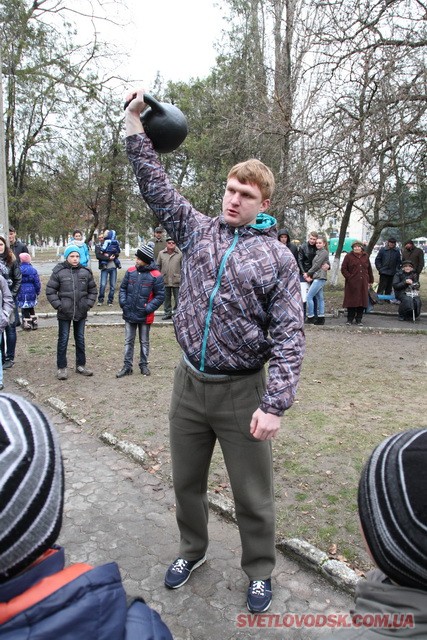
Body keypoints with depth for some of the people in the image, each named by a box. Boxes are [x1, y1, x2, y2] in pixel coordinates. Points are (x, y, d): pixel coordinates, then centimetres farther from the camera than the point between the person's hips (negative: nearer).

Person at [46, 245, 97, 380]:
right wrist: (58, 305, -11)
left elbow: (92, 290, 10)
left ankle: (81, 365, 26)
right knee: (63, 340, 5)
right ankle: (61, 367, 15)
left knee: (80, 339, 14)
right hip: (64, 313, -3)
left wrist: (88, 304, -1)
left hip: (81, 313, 3)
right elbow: (50, 291, -4)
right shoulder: (58, 272, -7)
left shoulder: (86, 272, 2)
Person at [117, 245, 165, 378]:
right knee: (128, 341, 11)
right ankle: (127, 366, 21)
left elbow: (160, 296, -9)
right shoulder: (130, 271, 0)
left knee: (144, 342, 13)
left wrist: (148, 308, -16)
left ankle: (144, 365, 27)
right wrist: (123, 303, -4)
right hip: (129, 314, 3)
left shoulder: (155, 275, -13)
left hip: (145, 316, -3)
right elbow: (123, 288, 9)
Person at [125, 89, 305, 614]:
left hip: (242, 392, -4)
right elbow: (155, 186, 7)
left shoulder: (277, 257, -7)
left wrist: (275, 404, -18)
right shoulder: (198, 231, 5)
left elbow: (289, 335, -11)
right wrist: (134, 122, 2)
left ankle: (260, 571, 37)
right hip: (188, 384, 4)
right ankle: (192, 550, 47)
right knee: (186, 481, 20)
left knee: (252, 496, 11)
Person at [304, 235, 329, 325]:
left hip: (320, 278, -9)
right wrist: (310, 276, 2)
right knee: (319, 298, 8)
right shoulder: (318, 252, 21)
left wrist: (308, 273, -5)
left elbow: (317, 265, -11)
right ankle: (321, 318, 10)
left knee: (309, 296, -12)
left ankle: (310, 318, -9)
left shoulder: (324, 252, -7)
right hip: (317, 278, 9)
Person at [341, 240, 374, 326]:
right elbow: (343, 269, 0)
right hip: (352, 284, -3)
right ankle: (350, 319, 9)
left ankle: (359, 319, 13)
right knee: (351, 301, 0)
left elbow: (369, 269, 17)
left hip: (363, 284, 3)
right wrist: (349, 277, -10)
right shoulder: (348, 256, 1)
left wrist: (370, 280, 15)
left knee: (362, 301, 3)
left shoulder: (365, 256, 12)